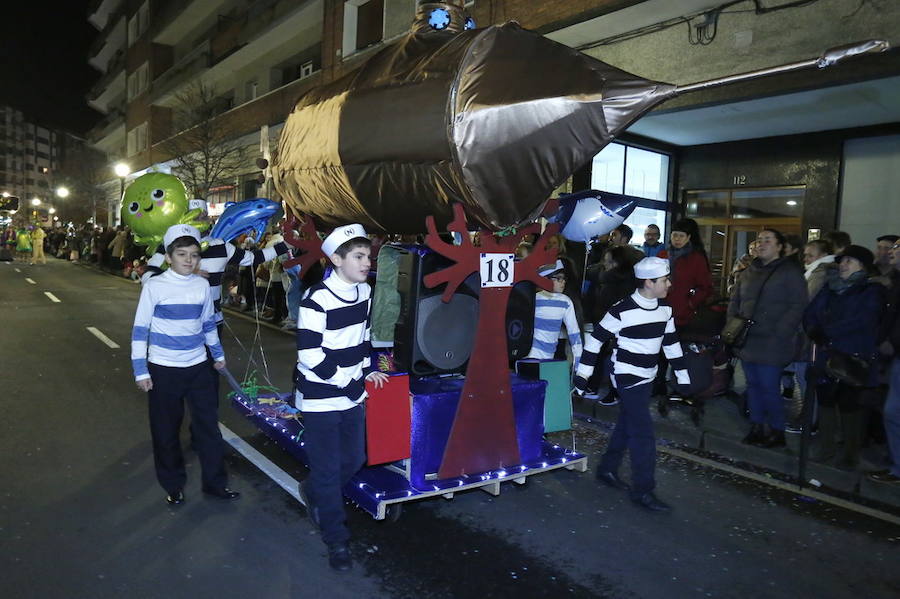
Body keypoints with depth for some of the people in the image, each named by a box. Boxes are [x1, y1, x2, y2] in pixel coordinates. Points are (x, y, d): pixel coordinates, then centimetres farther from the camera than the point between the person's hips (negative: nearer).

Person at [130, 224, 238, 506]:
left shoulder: (202, 285, 1)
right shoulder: (155, 286, -10)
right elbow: (140, 329, -7)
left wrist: (218, 354, 21)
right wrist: (140, 370, -9)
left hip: (199, 366, 3)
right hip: (164, 369, -3)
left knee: (208, 424, 8)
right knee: (166, 430, 9)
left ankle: (215, 482, 21)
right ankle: (173, 485, 26)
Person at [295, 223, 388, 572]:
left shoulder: (365, 292, 4)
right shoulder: (318, 299, -21)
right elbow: (309, 355, -21)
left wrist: (365, 369, 8)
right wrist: (350, 386, -16)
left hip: (352, 394, 8)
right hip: (320, 398, -7)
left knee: (354, 459, 18)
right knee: (328, 469, 3)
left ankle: (313, 493, 46)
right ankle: (336, 541, 22)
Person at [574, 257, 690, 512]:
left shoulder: (664, 308, 2)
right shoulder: (622, 310, -20)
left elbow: (671, 342, 13)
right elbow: (595, 339, -14)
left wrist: (682, 375, 14)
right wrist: (582, 375, -13)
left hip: (647, 377, 8)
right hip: (627, 376, -8)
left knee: (626, 424, 17)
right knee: (643, 433, -8)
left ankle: (607, 470, 34)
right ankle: (643, 490, 2)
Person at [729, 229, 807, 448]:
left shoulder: (790, 271, -4)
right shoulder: (750, 271, 15)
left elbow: (797, 306, -12)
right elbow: (735, 301, 21)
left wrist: (779, 334, -18)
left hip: (771, 344, -6)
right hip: (747, 340, 6)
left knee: (769, 388, -4)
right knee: (753, 385, 12)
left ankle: (777, 431, 12)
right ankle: (757, 427, 24)